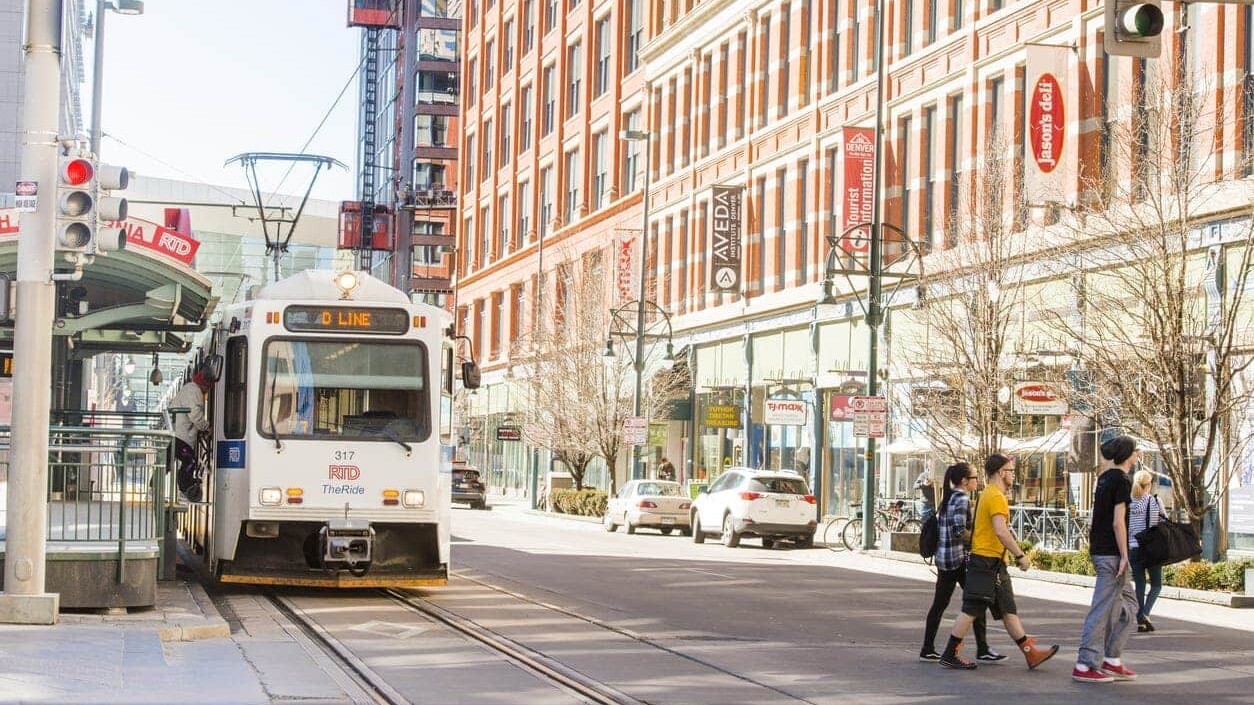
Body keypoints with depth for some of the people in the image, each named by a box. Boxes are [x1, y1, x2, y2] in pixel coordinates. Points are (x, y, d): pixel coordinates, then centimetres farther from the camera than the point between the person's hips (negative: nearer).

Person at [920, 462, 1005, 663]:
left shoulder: (948, 498, 14)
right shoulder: (962, 499, -13)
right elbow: (959, 531, -23)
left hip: (943, 558, 9)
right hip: (959, 558, -9)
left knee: (939, 604, 9)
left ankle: (928, 650, 9)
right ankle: (982, 650, 3)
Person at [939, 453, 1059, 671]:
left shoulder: (989, 494, 17)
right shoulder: (996, 497, -15)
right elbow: (1001, 531, -24)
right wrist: (1020, 555, -20)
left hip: (994, 564, 11)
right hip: (987, 562, -11)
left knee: (1008, 610, 10)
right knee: (971, 610, -6)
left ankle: (1031, 653, 12)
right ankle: (949, 655, -2)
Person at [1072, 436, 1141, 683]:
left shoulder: (1105, 478, 14)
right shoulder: (1122, 481, -13)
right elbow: (1118, 522, -18)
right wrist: (1124, 556, -16)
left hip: (1098, 549, 9)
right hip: (1112, 553, -9)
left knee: (1128, 604, 16)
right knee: (1102, 609, -6)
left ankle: (1112, 660, 16)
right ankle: (1085, 666, -6)